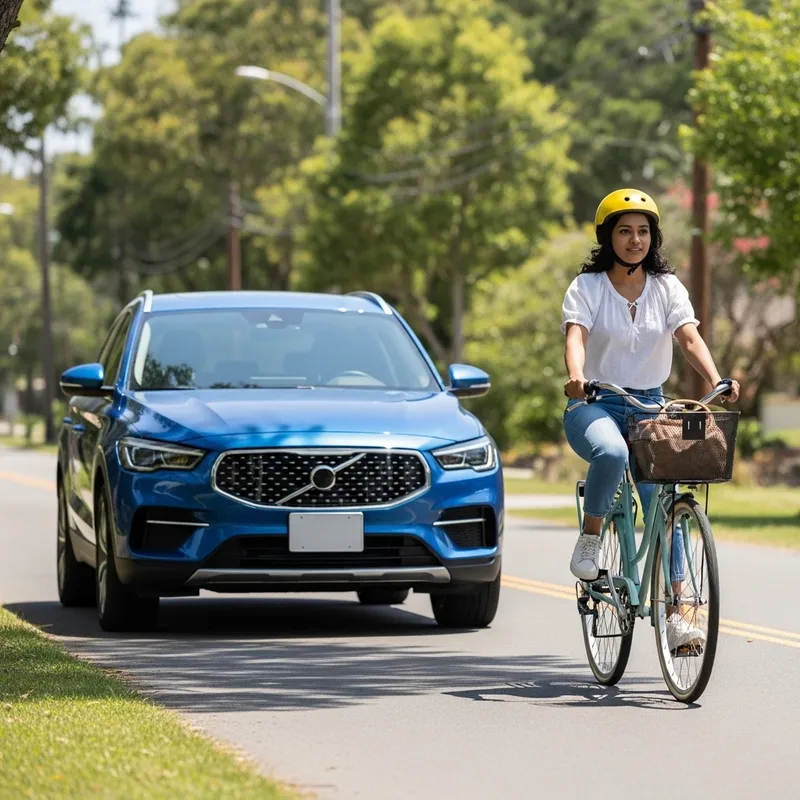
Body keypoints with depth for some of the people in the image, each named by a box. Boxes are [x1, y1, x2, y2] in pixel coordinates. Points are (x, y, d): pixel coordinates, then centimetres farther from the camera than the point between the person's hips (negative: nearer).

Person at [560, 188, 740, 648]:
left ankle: (672, 612, -5)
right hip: (595, 404, -3)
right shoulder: (587, 287, -3)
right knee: (612, 453, -37)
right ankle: (590, 536, -13)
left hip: (649, 404, 3)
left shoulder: (667, 287, 5)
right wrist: (576, 377, -41)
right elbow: (576, 336, -19)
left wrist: (716, 379, -29)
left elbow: (690, 337, -9)